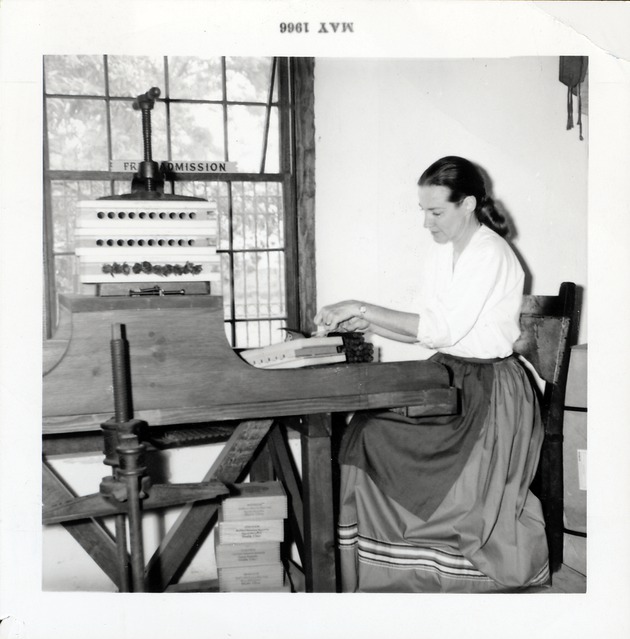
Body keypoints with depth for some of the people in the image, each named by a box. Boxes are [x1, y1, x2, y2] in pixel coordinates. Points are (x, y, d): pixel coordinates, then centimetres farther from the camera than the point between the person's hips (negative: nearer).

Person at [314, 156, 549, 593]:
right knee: (366, 436, -10)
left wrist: (363, 308, -20)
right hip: (450, 376, 8)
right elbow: (426, 330, 10)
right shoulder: (443, 251, 11)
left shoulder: (489, 253, -15)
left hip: (490, 387, -7)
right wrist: (363, 324, -4)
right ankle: (368, 573, 0)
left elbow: (442, 329, -22)